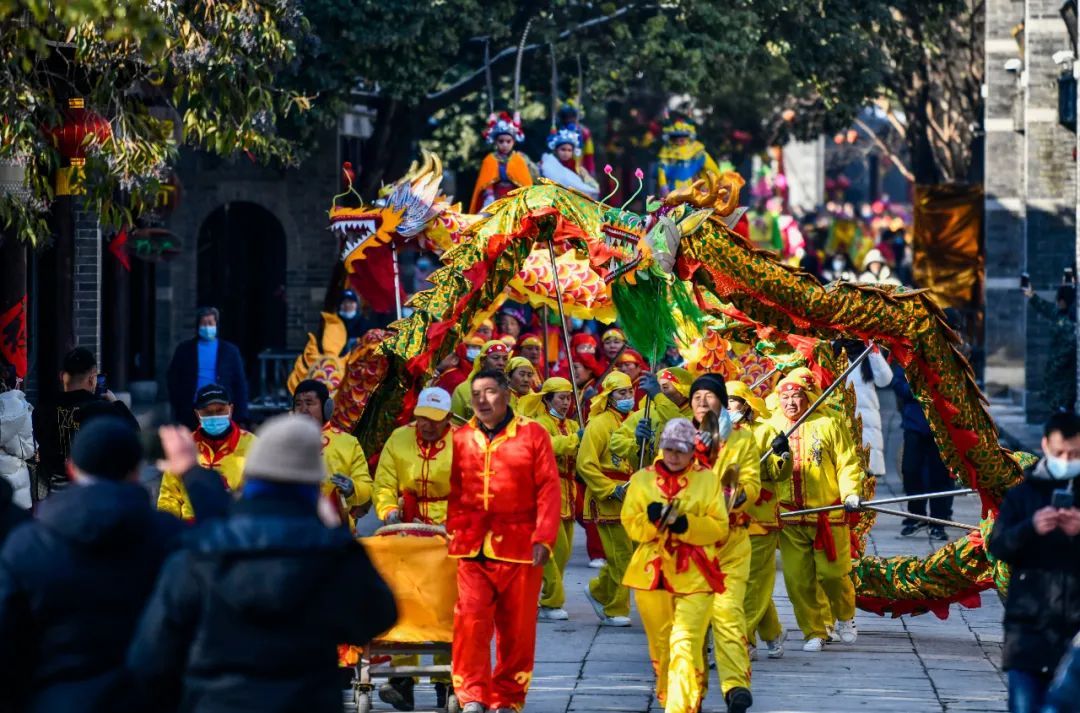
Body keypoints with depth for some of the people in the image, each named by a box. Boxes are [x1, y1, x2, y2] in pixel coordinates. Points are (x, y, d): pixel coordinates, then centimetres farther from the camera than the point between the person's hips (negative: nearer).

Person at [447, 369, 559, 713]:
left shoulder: (532, 434, 3)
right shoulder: (460, 439, 10)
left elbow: (548, 490, -1)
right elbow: (452, 492, 11)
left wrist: (543, 539, -9)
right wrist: (450, 534, 1)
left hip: (520, 550, -1)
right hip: (471, 549, 1)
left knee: (517, 629, 4)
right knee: (471, 620, -12)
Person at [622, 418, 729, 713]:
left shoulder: (708, 480, 4)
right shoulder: (642, 480, 9)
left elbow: (719, 528, -1)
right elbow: (630, 525, 4)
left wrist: (686, 525, -19)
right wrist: (650, 519, -18)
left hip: (694, 575, -3)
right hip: (652, 574, 3)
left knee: (685, 645, -16)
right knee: (661, 645, 13)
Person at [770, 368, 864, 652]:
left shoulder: (828, 425, 0)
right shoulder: (773, 427, 7)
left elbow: (847, 463, -1)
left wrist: (850, 493, -14)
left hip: (827, 516, -2)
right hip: (789, 518, 2)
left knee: (832, 573, -1)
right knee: (798, 579, 0)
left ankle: (845, 618, 27)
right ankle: (813, 632, 13)